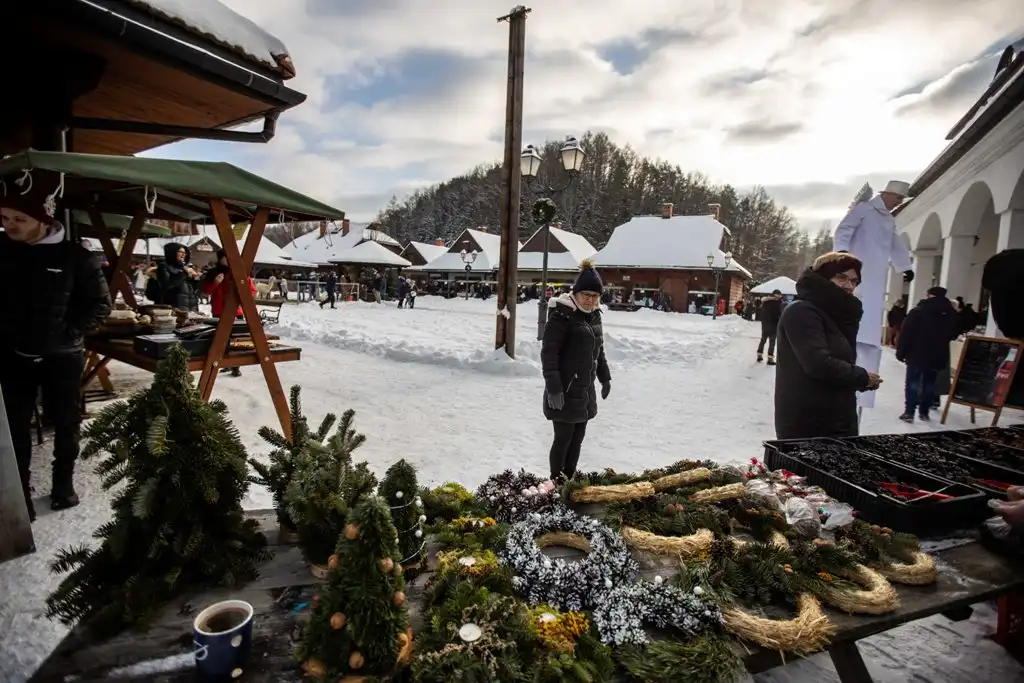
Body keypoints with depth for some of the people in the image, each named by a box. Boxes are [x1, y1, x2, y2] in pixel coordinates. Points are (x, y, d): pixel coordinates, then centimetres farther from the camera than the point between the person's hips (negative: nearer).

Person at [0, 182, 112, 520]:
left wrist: (68, 334, -12)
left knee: (66, 422, 10)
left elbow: (100, 304, -3)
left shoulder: (74, 256, -9)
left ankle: (63, 483, 29)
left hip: (62, 356, -2)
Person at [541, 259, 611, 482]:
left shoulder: (594, 314, 10)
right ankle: (557, 481, 15)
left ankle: (570, 478, 28)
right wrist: (553, 387, -22)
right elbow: (548, 353, -18)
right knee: (564, 438, 0)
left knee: (577, 438, 14)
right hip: (565, 391, -8)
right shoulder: (562, 314, -15)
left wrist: (605, 377, 23)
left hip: (585, 390, 8)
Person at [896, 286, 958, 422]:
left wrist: (901, 352, -8)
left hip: (917, 355, -4)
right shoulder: (951, 313, 5)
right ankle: (924, 412, 17)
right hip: (938, 356, 4)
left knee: (913, 382, 1)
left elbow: (906, 333, -11)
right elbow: (954, 334, 15)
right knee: (929, 384, 13)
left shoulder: (918, 311, -8)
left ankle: (909, 412, -3)